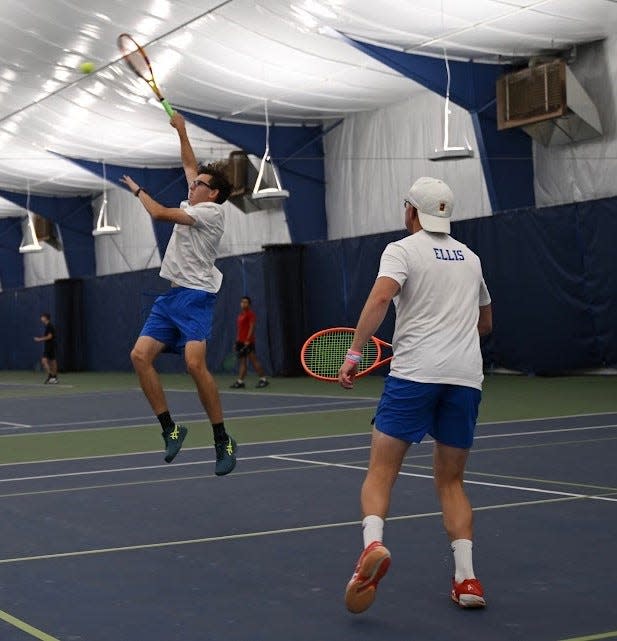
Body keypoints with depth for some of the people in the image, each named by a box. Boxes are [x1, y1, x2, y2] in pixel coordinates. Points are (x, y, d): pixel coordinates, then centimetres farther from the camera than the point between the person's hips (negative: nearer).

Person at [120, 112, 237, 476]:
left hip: (196, 296, -9)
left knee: (194, 362, -24)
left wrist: (137, 190, 5)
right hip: (172, 295, 9)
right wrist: (181, 130, 31)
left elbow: (159, 213, -11)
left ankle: (223, 441, -14)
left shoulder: (211, 211, -8)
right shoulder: (194, 205, 17)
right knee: (141, 355, -4)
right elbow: (190, 164, 33)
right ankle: (171, 429, 3)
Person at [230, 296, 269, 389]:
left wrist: (248, 339, -22)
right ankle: (240, 382, 4)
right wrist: (237, 341, 19)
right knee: (242, 362, 6)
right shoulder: (241, 314, 18)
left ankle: (264, 379, -4)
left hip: (248, 342, -8)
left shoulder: (251, 314, -6)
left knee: (253, 360, -8)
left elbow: (251, 327, -15)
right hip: (240, 341, 8)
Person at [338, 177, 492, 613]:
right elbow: (485, 322, 31)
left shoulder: (403, 250, 4)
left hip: (414, 372, -5)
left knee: (381, 471, 0)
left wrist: (354, 353, -14)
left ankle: (373, 543, -27)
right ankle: (467, 578, 2)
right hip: (467, 376, 5)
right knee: (451, 481, 14)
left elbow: (380, 297, -15)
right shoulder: (470, 258, 21)